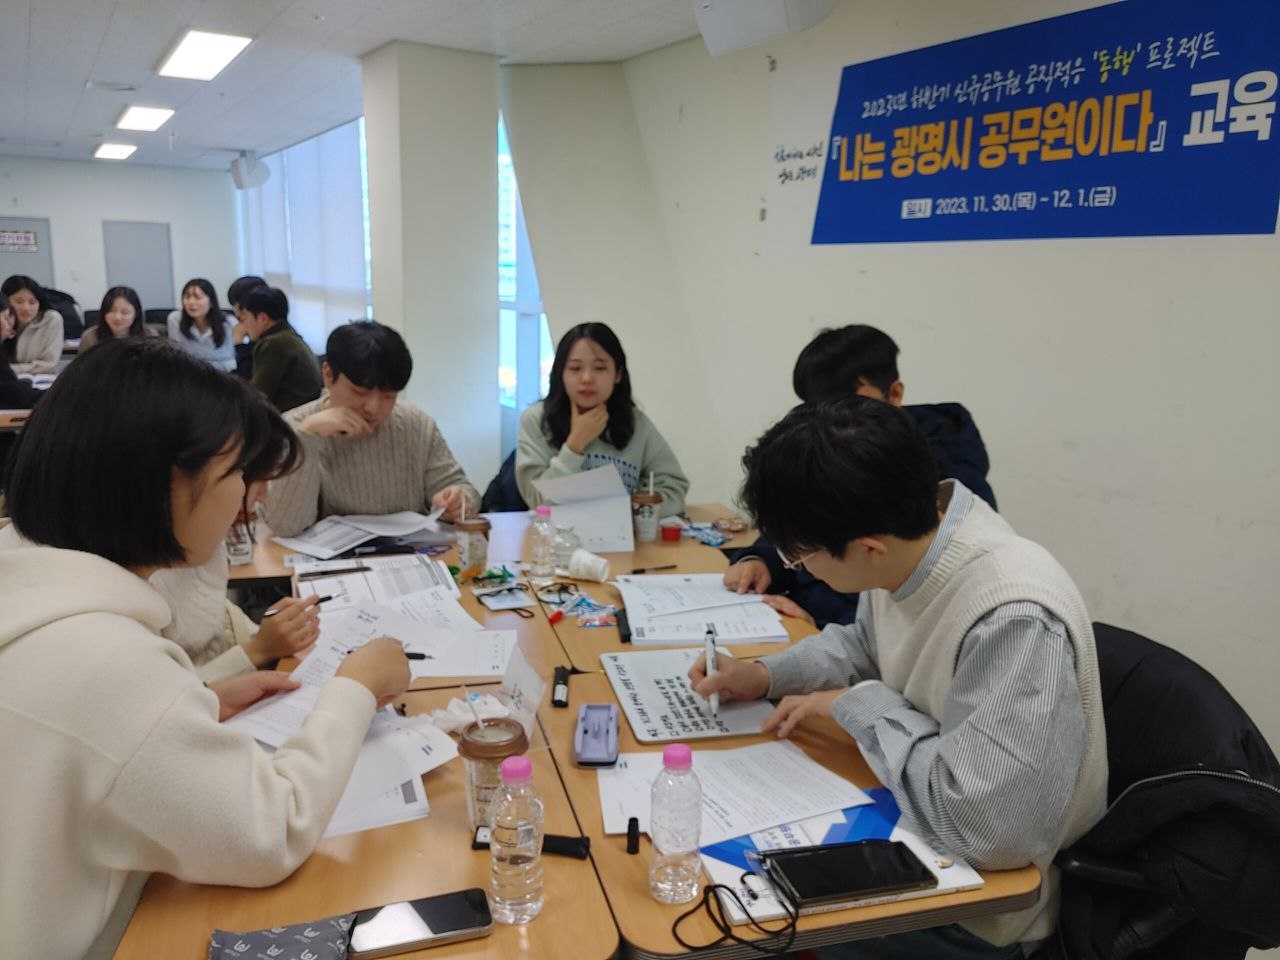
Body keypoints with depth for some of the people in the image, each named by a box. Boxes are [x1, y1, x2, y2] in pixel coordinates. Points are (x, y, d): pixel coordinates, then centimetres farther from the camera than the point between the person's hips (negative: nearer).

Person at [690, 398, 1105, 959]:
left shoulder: (1015, 622, -35)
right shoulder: (906, 539, -10)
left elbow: (984, 828, -35)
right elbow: (866, 642, 11)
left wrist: (859, 704, -23)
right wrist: (766, 675, -3)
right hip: (910, 826, 7)